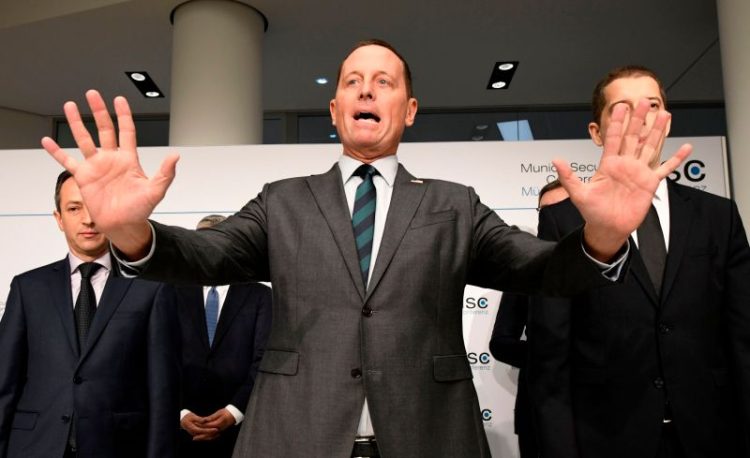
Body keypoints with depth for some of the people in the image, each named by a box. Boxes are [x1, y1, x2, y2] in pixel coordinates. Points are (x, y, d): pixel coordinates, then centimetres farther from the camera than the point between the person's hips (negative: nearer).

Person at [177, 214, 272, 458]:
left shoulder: (260, 295, 1)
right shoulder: (178, 294, 6)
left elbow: (264, 359, -5)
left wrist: (234, 410, -14)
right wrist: (180, 412, -9)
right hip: (184, 427, 1)